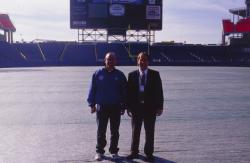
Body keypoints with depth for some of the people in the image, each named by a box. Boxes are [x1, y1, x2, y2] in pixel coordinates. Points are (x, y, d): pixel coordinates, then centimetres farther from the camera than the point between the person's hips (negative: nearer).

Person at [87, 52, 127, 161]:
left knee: (115, 131, 11)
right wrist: (92, 104, -1)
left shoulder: (120, 75, 0)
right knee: (101, 131, 6)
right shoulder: (98, 74, -2)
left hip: (116, 107, 1)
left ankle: (114, 151, 24)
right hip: (101, 107, -1)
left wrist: (123, 106, 1)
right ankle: (99, 151, 19)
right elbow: (92, 89, 1)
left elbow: (124, 91, 3)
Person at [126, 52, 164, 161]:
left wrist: (159, 107, -6)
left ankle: (149, 153, 20)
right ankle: (134, 151, 27)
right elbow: (129, 92, 3)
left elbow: (159, 91, -1)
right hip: (136, 107, 1)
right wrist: (129, 107, -1)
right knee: (135, 131, 12)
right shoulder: (132, 75, 4)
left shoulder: (155, 74, 0)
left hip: (150, 107, -1)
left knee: (150, 132, 7)